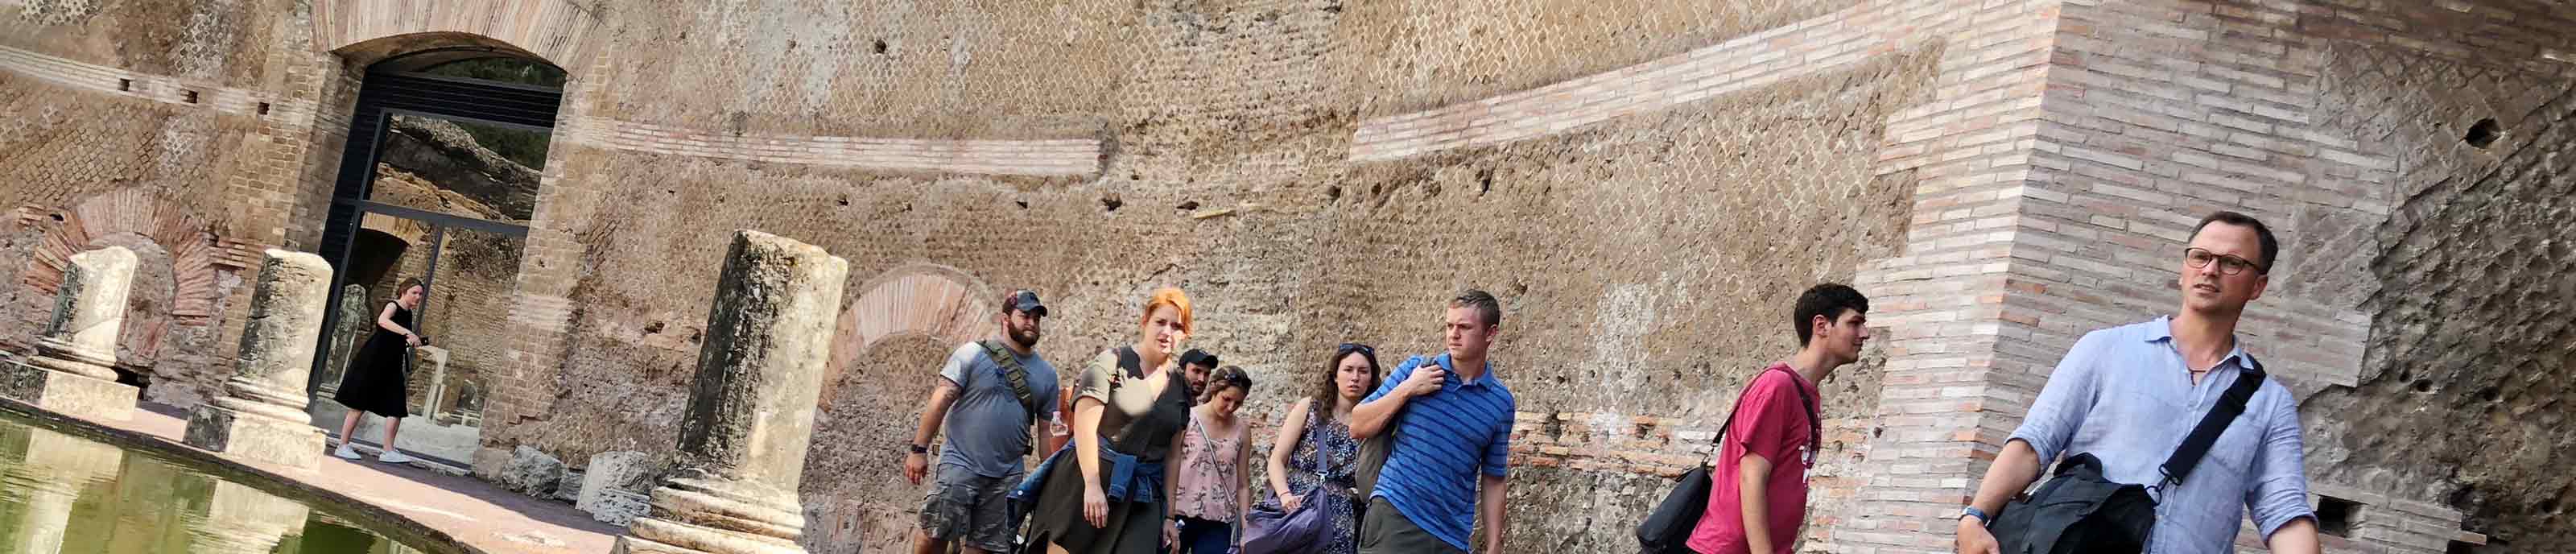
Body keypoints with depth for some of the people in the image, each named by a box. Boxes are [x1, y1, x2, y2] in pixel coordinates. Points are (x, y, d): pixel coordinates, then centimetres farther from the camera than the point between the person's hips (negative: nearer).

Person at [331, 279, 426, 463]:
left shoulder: (408, 314, 16)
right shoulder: (393, 306, -7)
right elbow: (382, 321, -32)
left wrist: (416, 341, 11)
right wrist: (408, 333, -40)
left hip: (392, 366, 8)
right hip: (372, 362, -8)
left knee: (397, 409, -1)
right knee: (359, 405, -2)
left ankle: (388, 451, 0)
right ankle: (343, 446, 4)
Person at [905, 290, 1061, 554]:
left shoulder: (1046, 373, 12)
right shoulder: (973, 354, -1)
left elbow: (1046, 430, 16)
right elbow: (941, 401, -5)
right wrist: (919, 449, -12)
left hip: (1007, 475, 4)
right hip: (961, 464, -4)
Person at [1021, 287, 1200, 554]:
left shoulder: (1180, 388, 14)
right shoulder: (1111, 363, -2)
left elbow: (1172, 455, 16)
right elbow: (1085, 426, -11)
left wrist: (1170, 514, 11)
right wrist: (1092, 485, -19)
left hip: (1140, 498, 4)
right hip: (1084, 482, -4)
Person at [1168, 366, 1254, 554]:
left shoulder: (1241, 430, 6)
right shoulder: (1187, 419, -3)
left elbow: (1243, 485, 9)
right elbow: (1170, 469, -4)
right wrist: (1168, 517, -10)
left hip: (1218, 524, 2)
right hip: (1180, 516, -2)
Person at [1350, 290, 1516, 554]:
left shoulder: (1501, 402, 6)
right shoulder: (1416, 369, 4)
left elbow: (1493, 482, 11)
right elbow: (1358, 428, 4)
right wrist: (1407, 390, -7)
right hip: (1394, 515, -2)